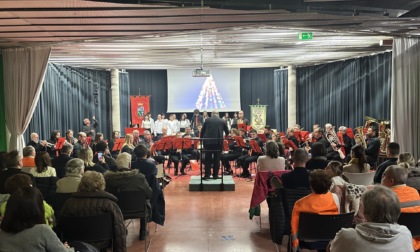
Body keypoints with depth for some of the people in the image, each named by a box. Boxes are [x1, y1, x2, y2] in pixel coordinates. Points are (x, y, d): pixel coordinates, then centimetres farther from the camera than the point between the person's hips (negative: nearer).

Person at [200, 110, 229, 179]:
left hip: (208, 141, 0)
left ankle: (207, 174, 5)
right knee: (217, 159, 7)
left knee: (208, 159, 7)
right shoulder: (222, 121, 7)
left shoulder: (207, 120, 7)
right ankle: (215, 175, 8)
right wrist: (226, 136, 38)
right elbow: (227, 132, 17)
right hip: (218, 142, 0)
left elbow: (202, 131, 8)